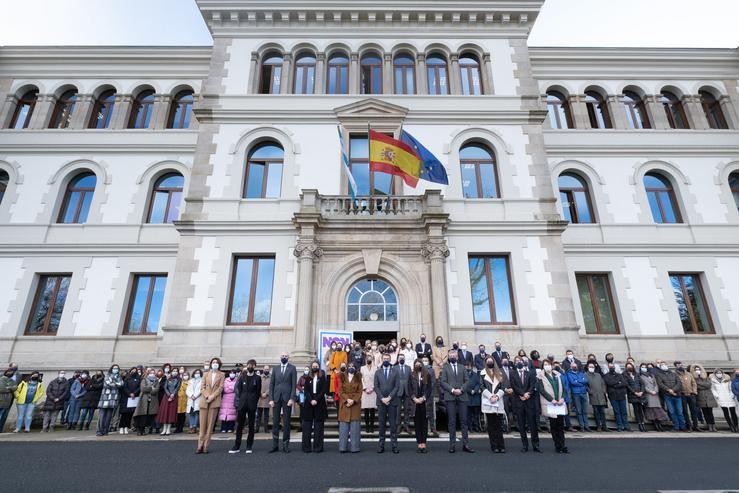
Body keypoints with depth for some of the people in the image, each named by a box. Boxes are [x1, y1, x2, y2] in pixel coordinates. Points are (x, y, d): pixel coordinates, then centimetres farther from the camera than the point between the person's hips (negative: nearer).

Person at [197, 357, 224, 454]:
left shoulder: (221, 375, 8)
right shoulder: (206, 374, 14)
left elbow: (220, 387, 0)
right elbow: (202, 387, 6)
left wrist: (212, 396, -12)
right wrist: (207, 396, -10)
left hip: (215, 402, -1)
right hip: (204, 401, 2)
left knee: (210, 424, -1)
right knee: (202, 424, 0)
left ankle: (205, 446, 3)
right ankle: (200, 446, 5)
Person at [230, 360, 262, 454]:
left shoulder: (257, 378, 4)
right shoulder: (242, 377, 9)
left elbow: (258, 392, 5)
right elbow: (238, 389, 7)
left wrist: (254, 403, 1)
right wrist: (238, 401, 0)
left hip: (252, 405, -1)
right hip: (242, 404, 1)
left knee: (251, 426, 3)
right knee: (239, 425, 3)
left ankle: (249, 446, 12)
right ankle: (237, 446, 11)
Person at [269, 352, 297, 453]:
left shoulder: (292, 368, 2)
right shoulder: (275, 369, 10)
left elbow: (294, 384, -3)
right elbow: (271, 384, 7)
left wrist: (292, 398, -12)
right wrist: (271, 399, -1)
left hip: (287, 398, -2)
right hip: (276, 398, 2)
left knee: (286, 422, 3)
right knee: (275, 422, 5)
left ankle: (285, 445, 11)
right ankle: (275, 445, 14)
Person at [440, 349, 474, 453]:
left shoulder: (462, 367, 16)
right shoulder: (445, 368, 8)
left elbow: (467, 381, 8)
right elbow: (442, 382, -1)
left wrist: (461, 390, -8)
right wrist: (452, 390, -13)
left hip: (462, 397, 2)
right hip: (450, 397, -2)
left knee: (464, 421, 2)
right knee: (451, 422, 1)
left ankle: (465, 444, 7)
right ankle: (452, 444, 7)